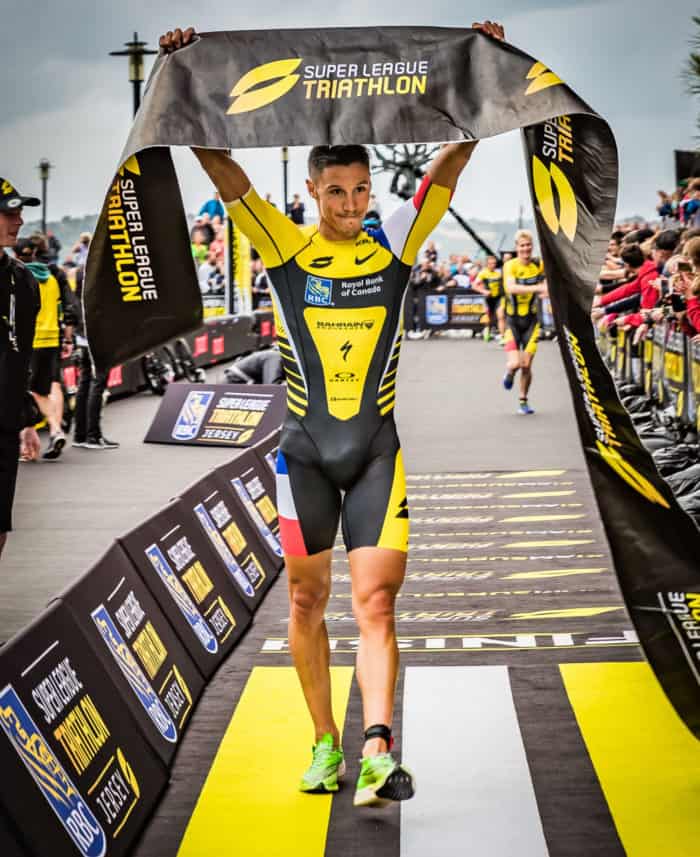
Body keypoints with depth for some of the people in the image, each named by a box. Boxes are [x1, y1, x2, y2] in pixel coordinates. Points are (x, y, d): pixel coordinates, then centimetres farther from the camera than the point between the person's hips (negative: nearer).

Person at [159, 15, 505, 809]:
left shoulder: (395, 242, 2)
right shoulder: (285, 246, -1)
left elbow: (452, 159, 1)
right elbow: (219, 162, -6)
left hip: (377, 446, 0)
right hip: (305, 445, 0)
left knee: (376, 601, -9)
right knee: (307, 600, 7)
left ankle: (377, 751, -17)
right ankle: (325, 745, 21)